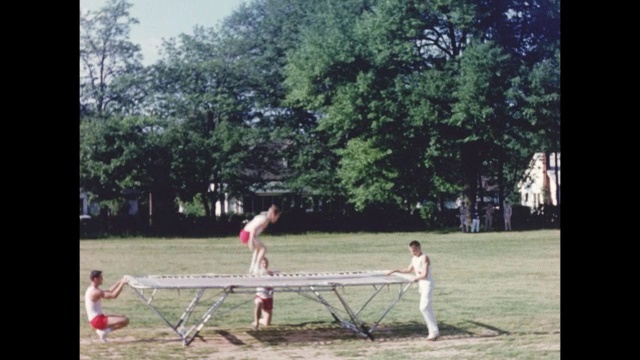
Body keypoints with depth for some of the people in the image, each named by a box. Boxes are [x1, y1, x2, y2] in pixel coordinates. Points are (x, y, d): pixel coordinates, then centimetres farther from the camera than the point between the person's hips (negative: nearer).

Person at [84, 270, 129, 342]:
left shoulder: (91, 290, 13)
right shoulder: (95, 292, -19)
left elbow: (109, 291, 22)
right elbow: (113, 295, -22)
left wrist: (120, 282, 15)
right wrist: (122, 283, -14)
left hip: (95, 319, 10)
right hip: (97, 320, -10)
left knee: (123, 317, 17)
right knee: (125, 320, -19)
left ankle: (102, 330, 7)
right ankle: (104, 331, -10)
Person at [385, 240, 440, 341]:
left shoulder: (424, 258, -14)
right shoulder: (414, 258, 13)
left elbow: (424, 275, -21)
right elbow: (408, 270, 28)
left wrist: (415, 278, -6)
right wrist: (395, 271, 23)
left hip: (427, 284, -9)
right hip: (421, 285, 9)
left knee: (424, 307, -16)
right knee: (428, 308, 9)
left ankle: (434, 332, -15)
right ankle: (434, 331, 14)